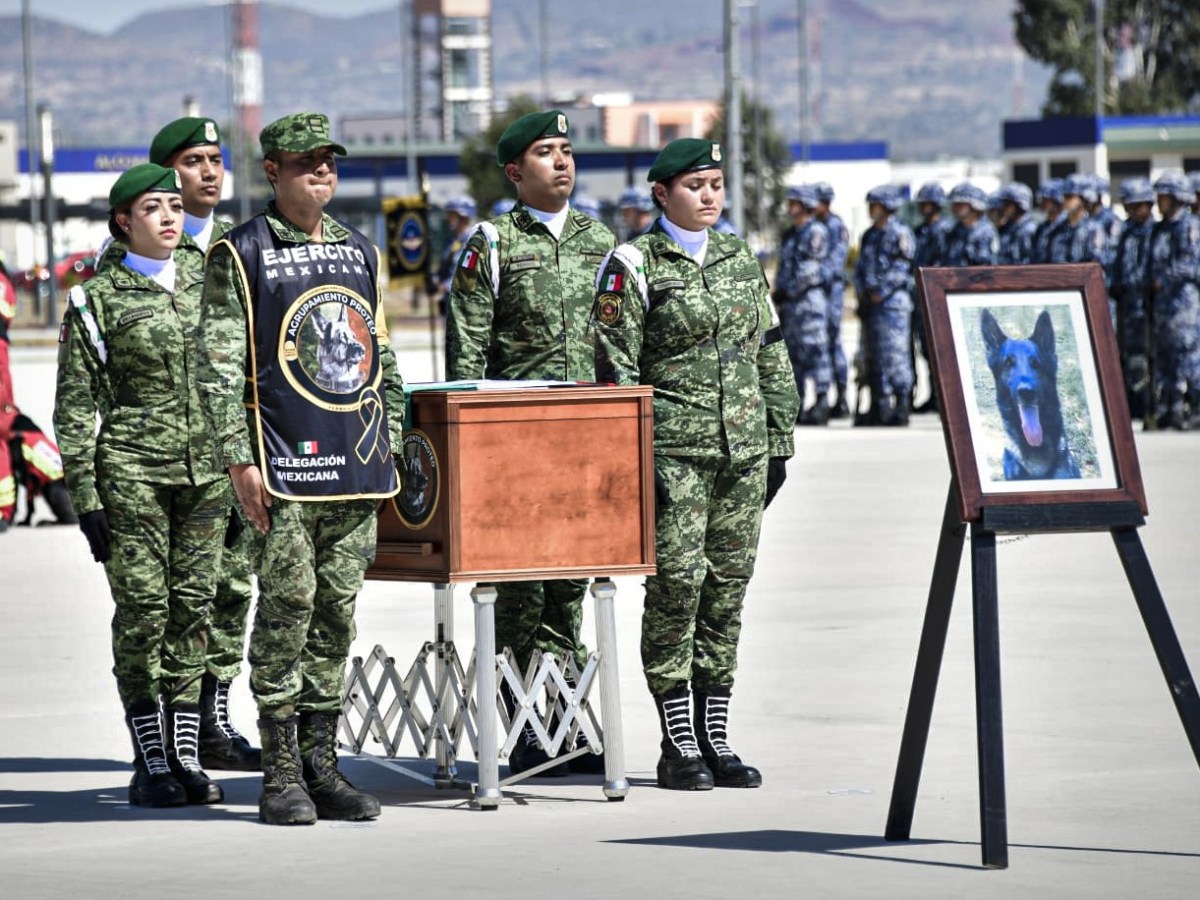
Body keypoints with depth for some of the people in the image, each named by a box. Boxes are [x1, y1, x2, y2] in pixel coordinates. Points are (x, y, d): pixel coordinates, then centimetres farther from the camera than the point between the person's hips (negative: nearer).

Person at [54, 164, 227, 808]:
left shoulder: (206, 288, 13)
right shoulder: (97, 299, 0)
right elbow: (75, 410, -1)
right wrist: (85, 498, -8)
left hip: (205, 469, 4)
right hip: (131, 470, -4)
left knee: (193, 608, 4)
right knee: (143, 610, -5)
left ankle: (185, 756, 10)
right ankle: (150, 762, 2)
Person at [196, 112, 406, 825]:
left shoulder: (360, 252, 16)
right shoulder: (241, 254, 0)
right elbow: (220, 364, -5)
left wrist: (392, 444, 15)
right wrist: (239, 460, -11)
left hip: (358, 468, 5)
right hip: (285, 467, -5)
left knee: (338, 611, 6)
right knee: (287, 607, -7)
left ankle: (322, 765, 11)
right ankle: (281, 774, -2)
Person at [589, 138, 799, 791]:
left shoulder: (741, 260, 14)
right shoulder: (634, 266, -3)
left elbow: (771, 357, 18)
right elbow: (615, 369, -7)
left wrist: (779, 443, 13)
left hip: (743, 448, 5)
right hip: (674, 450, -5)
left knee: (729, 583, 6)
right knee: (678, 579, -8)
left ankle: (715, 741, 12)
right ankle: (679, 746, -2)